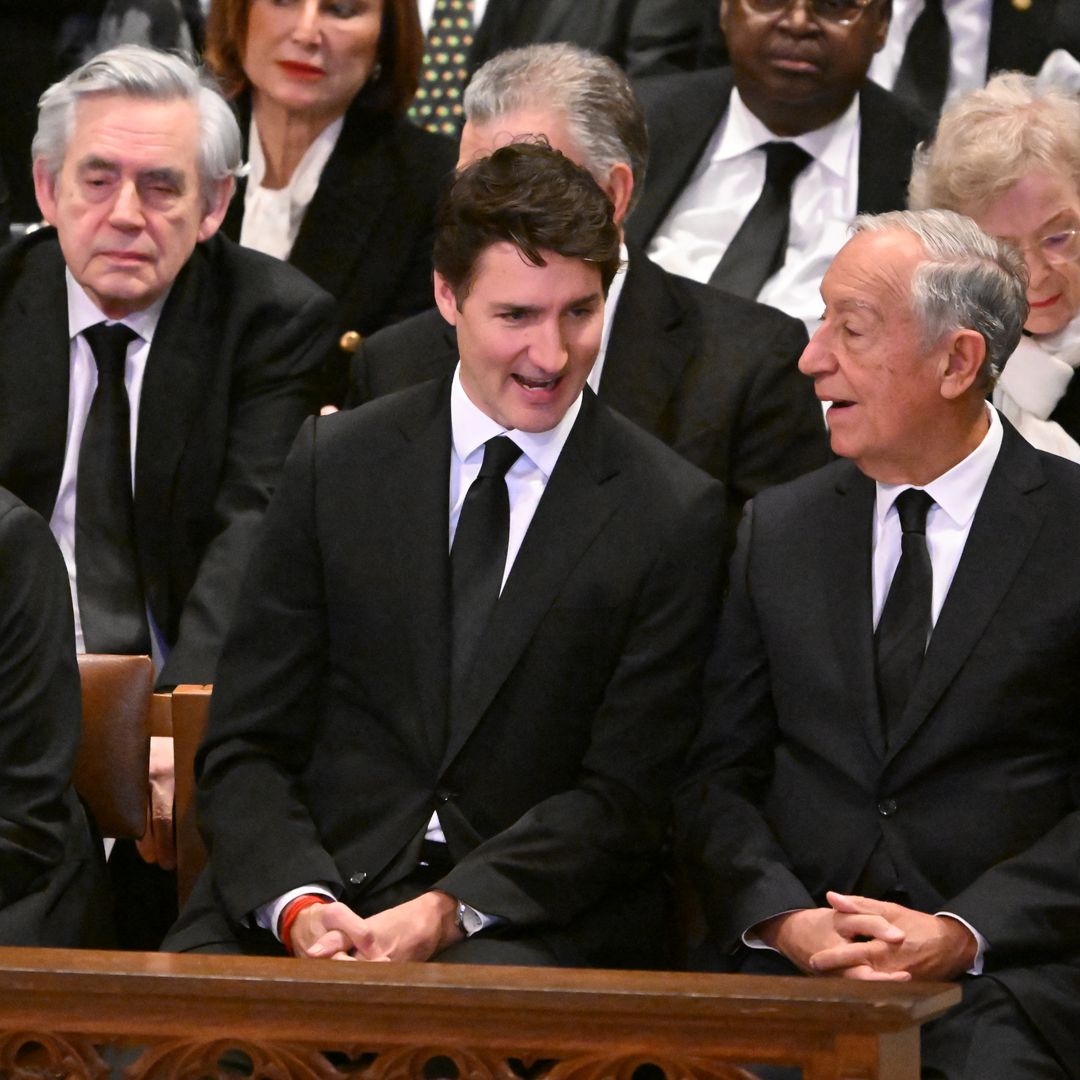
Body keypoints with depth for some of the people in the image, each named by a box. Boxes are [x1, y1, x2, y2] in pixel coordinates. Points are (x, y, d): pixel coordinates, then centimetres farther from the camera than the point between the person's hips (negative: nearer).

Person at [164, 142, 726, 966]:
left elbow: (626, 797, -1)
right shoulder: (334, 465, 8)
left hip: (537, 928, -2)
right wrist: (299, 904, -14)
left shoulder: (675, 517, 2)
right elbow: (246, 748, 6)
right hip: (319, 886, 2)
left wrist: (448, 913, -16)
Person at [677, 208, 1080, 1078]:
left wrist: (960, 935, -14)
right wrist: (785, 920, -8)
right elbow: (718, 775, 12)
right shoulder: (779, 530, 14)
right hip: (790, 964, 2)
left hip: (1009, 974, -2)